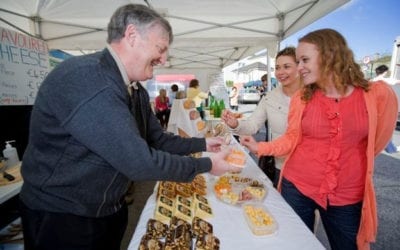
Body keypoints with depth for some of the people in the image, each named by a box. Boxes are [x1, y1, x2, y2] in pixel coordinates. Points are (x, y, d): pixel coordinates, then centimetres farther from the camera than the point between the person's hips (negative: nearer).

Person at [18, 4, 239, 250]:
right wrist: (205, 165, -20)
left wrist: (202, 144, 1)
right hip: (61, 218, -7)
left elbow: (158, 140, 8)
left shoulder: (136, 90, 0)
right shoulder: (84, 78, -30)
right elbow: (138, 161, -32)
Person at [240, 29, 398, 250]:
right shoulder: (301, 98, -4)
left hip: (348, 196, 0)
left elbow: (376, 141, 6)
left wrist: (353, 162, 11)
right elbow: (291, 139, -1)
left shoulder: (378, 95, -9)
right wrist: (260, 147, -13)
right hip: (297, 187, 1)